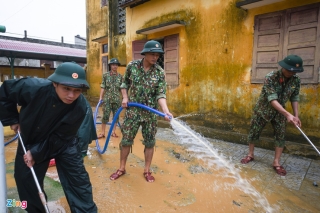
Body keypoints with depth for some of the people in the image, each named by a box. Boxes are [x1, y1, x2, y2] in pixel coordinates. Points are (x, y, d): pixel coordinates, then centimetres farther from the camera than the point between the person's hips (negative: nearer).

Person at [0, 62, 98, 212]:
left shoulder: (80, 107, -31)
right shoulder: (34, 88, -32)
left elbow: (59, 139, -22)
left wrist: (36, 153, -22)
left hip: (63, 143, -1)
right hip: (30, 140, 2)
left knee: (78, 179, -2)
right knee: (26, 180, 14)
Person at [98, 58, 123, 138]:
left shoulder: (120, 76, 5)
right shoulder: (106, 75, 2)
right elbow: (103, 87, 1)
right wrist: (101, 97, -5)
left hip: (117, 99, 2)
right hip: (107, 99, -2)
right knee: (105, 115, -3)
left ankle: (113, 131, 19)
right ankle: (102, 132, 6)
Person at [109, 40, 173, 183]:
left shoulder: (159, 72, -7)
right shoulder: (132, 66, -4)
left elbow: (160, 94, -11)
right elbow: (125, 82, 10)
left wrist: (166, 111, -26)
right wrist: (125, 97, -4)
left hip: (150, 113, 0)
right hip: (132, 110, 0)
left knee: (150, 142, 8)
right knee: (126, 140, 8)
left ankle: (147, 171, 26)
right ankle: (121, 169, 28)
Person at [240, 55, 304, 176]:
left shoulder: (296, 80, -11)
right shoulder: (270, 77, -26)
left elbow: (295, 98, -1)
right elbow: (272, 99, -32)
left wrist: (296, 115, -9)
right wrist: (287, 114, -40)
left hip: (279, 112, 4)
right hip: (263, 109, -3)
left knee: (281, 136, 1)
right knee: (253, 133, 5)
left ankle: (276, 162, 13)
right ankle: (250, 155, 26)